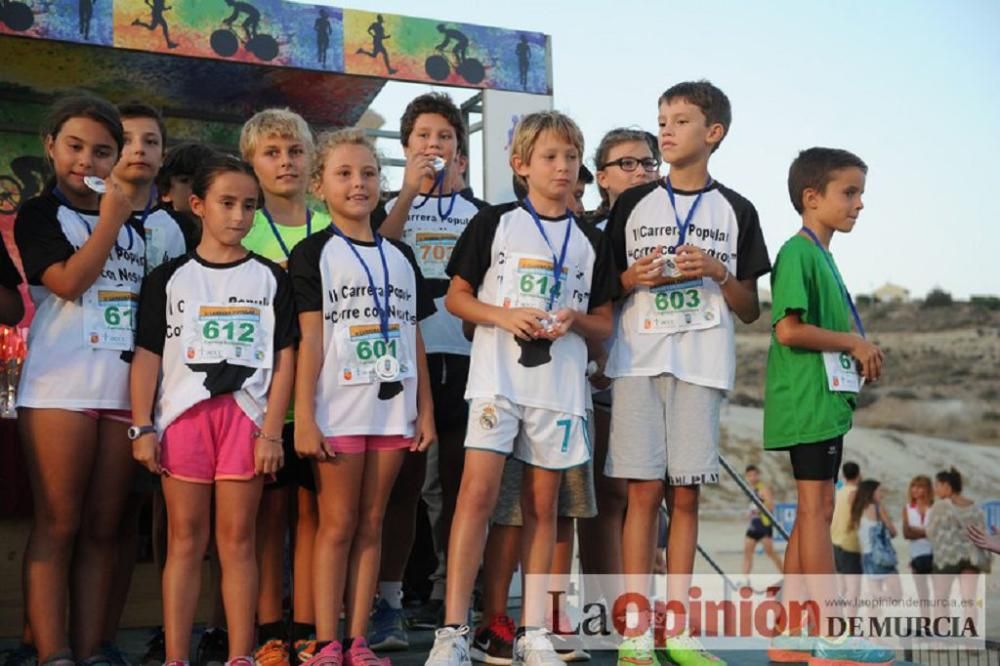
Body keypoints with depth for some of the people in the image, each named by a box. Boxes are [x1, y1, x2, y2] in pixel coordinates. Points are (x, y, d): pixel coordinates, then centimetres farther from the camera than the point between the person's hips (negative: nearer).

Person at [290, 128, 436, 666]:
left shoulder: (401, 256, 13)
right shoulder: (313, 254, 1)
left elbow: (415, 339, 13)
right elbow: (309, 339, -6)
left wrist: (425, 410, 8)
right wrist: (304, 416, -12)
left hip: (392, 408, 4)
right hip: (338, 410, -4)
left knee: (371, 525, 7)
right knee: (337, 524, 0)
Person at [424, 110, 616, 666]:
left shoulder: (591, 241, 11)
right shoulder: (494, 223, 4)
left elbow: (604, 324, 13)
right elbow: (457, 297, 4)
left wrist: (575, 319, -8)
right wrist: (504, 316, -13)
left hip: (561, 384, 3)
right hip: (497, 374, -3)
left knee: (543, 504, 7)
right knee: (478, 493, -11)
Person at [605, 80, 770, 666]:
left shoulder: (736, 212, 9)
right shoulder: (633, 205, 10)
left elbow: (751, 310, 10)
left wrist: (717, 274, -8)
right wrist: (637, 278, -8)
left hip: (703, 366, 0)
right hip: (639, 360, 0)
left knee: (686, 493, 3)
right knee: (644, 490, -3)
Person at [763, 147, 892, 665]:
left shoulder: (822, 255, 19)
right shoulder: (798, 252, -11)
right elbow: (787, 329, -21)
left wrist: (859, 352, 8)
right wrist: (853, 342, -12)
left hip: (826, 401, 10)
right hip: (808, 403, -10)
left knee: (811, 512, 10)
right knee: (817, 508, -5)